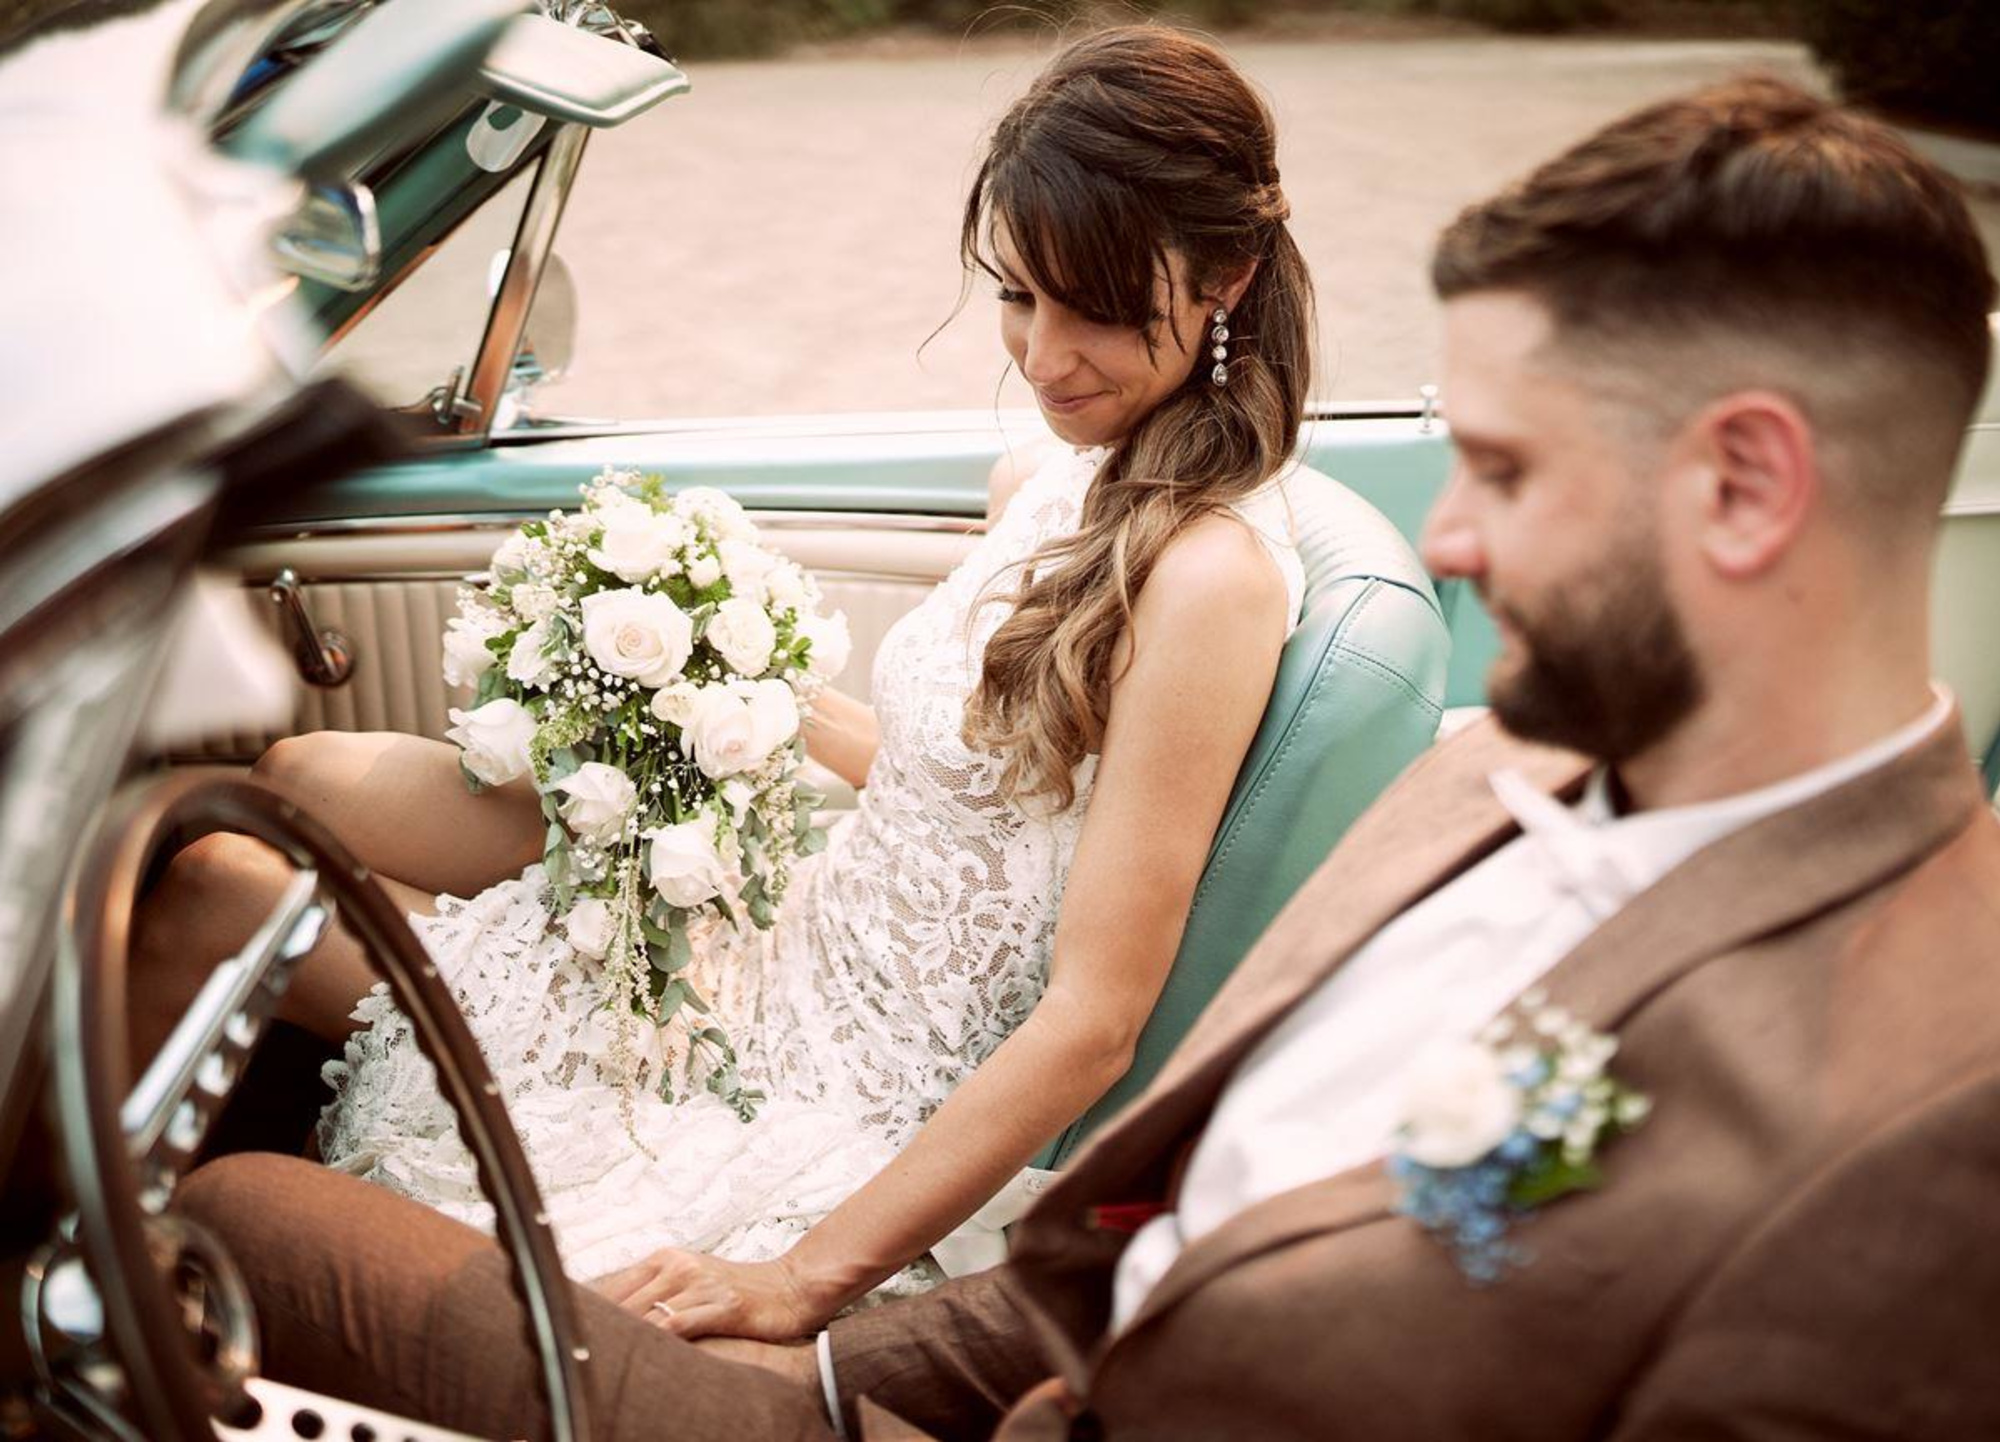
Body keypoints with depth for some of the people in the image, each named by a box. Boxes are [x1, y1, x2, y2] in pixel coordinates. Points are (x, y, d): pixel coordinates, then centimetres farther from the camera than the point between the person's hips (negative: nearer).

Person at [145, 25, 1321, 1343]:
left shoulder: (1211, 577, -23)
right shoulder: (1056, 492, 4)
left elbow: (1094, 1022, -24)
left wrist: (806, 1279, -25)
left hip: (838, 1110, -8)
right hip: (785, 953, 8)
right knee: (287, 782, 6)